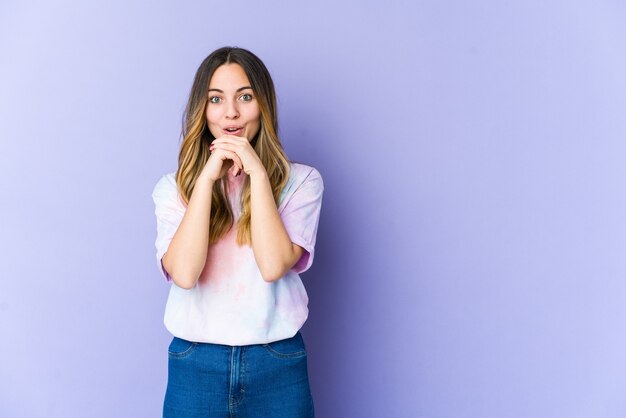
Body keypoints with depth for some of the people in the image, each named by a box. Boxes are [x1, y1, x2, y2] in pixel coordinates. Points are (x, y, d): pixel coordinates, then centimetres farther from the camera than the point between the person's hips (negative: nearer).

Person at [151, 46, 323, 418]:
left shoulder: (301, 181, -2)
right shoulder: (174, 187, 1)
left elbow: (274, 265, -16)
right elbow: (184, 273, -15)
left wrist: (257, 173, -15)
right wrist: (207, 177, -15)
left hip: (278, 365, 0)